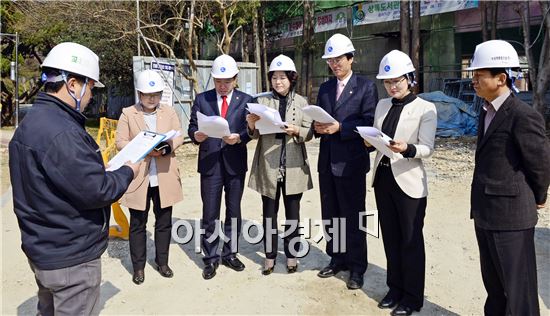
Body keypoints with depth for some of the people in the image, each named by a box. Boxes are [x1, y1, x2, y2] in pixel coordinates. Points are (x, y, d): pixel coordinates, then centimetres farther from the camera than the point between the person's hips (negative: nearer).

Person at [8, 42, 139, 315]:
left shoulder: (34, 121, 7)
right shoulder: (60, 133, -27)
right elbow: (96, 191, -26)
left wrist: (107, 170, 6)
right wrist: (128, 171, -9)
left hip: (44, 248, 10)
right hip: (70, 257, -10)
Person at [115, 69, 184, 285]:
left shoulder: (170, 112, 9)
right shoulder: (127, 114, 2)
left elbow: (179, 137, 3)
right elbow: (120, 142, -3)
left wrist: (166, 148, -18)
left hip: (164, 177, 2)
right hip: (138, 177, -2)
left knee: (164, 221, 11)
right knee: (138, 223, 7)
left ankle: (162, 262, 27)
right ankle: (138, 266, 21)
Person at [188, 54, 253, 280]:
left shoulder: (245, 100, 4)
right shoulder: (202, 99, 6)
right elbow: (192, 126, 3)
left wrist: (239, 137, -22)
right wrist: (196, 135, -19)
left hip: (235, 164, 1)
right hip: (210, 163, 0)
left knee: (233, 211, 12)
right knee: (210, 214, 5)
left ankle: (230, 254, 29)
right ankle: (210, 258, 20)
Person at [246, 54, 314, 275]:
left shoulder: (301, 102, 3)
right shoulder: (262, 100, 4)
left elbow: (309, 133, 1)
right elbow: (255, 135, 2)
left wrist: (296, 131, -19)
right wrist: (252, 125, -19)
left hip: (294, 165, 0)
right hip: (268, 164, 0)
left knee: (292, 211, 9)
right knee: (269, 212, 8)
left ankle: (291, 254, 24)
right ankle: (270, 256, 20)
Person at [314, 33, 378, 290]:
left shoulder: (366, 86, -3)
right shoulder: (324, 89, 14)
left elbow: (369, 123, -11)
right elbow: (319, 119, 14)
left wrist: (339, 127, -21)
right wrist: (318, 127, -9)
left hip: (351, 162, -5)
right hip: (327, 161, 6)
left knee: (353, 216, 4)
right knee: (330, 215, 14)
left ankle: (357, 268, 19)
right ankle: (337, 259, 31)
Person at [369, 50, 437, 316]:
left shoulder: (426, 108, -7)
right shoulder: (382, 105, 9)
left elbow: (427, 148, -14)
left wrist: (407, 149, -33)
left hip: (408, 181, -5)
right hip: (383, 177, 6)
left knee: (410, 240, 7)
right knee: (390, 237, 15)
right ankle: (395, 288, 32)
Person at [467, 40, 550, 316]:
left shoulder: (524, 116, -17)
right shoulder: (486, 112, 10)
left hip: (510, 214, -8)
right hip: (484, 213, 8)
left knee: (518, 287, 7)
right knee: (492, 282, 23)